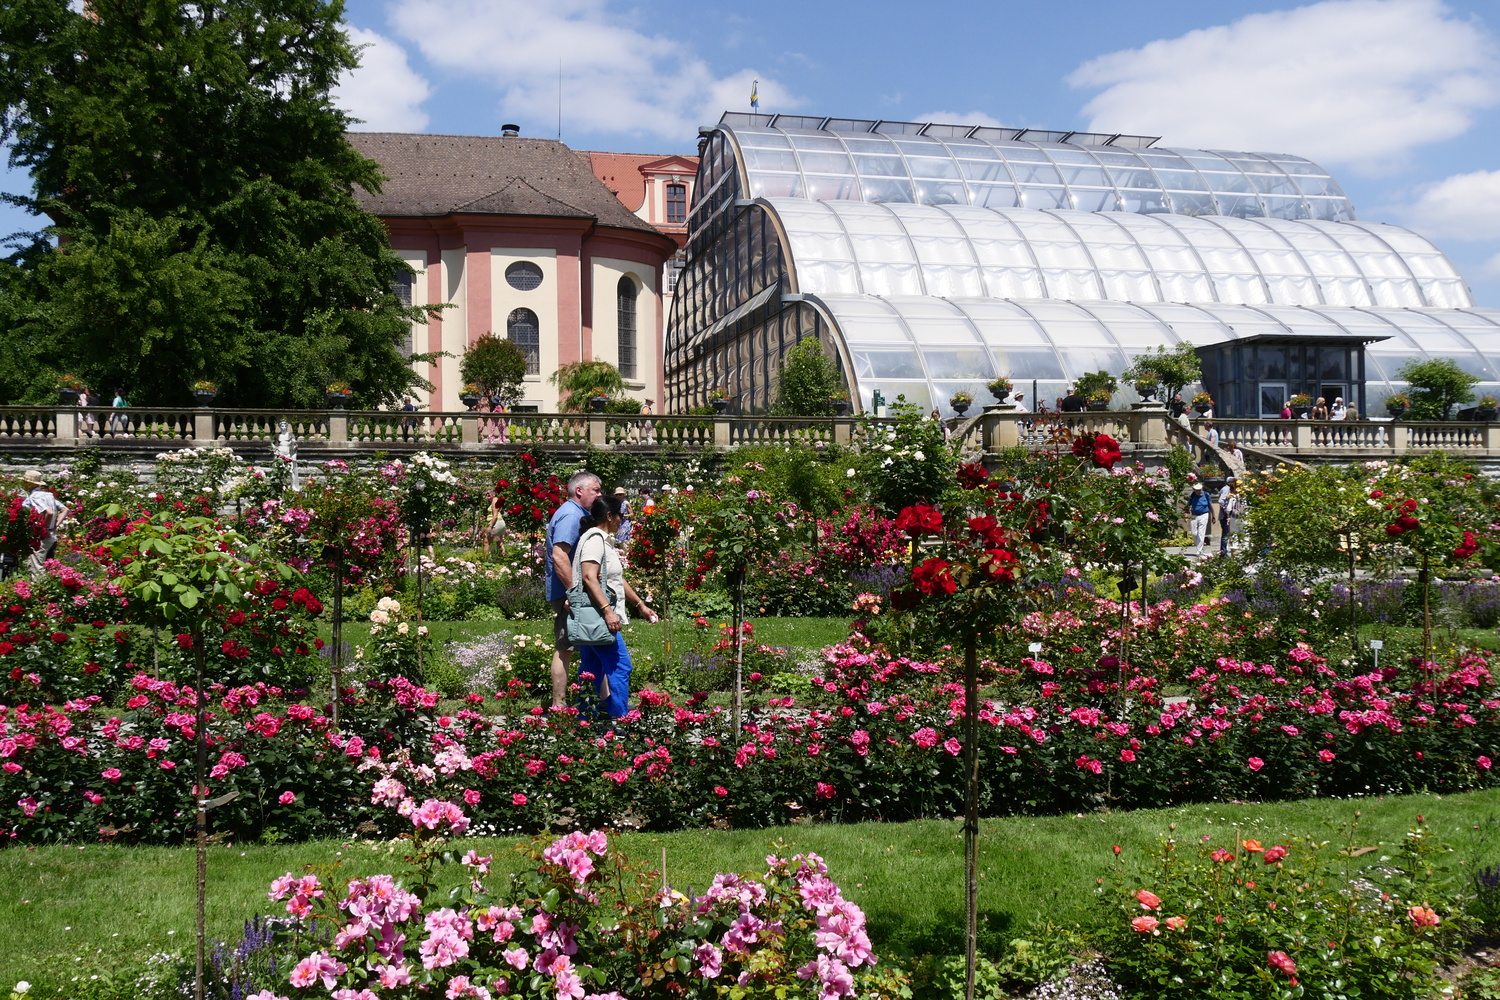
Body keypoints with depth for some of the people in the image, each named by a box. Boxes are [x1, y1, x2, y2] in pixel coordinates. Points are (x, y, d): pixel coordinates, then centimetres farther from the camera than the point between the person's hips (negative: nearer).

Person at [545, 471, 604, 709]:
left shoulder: (578, 514, 18)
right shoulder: (571, 515, -15)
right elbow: (559, 556, -26)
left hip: (573, 592, 11)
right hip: (568, 592, -11)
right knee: (564, 649, -6)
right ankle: (559, 705, -2)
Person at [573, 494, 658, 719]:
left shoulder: (604, 540, 20)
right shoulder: (594, 539, -11)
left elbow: (617, 580, 27)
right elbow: (589, 577, -23)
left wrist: (641, 605, 30)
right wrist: (607, 610, -29)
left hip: (597, 617, 11)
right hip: (597, 615, -11)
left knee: (592, 670, 11)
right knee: (619, 666, -12)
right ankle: (619, 719, -12)